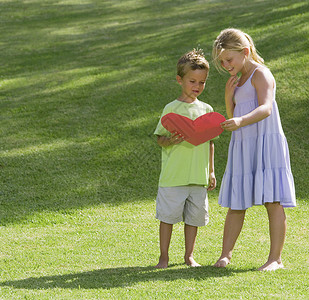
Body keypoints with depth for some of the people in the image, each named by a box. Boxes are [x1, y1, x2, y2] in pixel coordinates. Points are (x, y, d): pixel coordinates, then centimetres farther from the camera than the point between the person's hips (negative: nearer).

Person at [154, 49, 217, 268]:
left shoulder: (207, 110, 10)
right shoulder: (172, 109, -3)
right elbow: (160, 138, -1)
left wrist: (211, 171, 15)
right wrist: (171, 140, -23)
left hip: (198, 176, 4)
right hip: (174, 175, -4)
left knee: (194, 216, 8)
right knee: (168, 215, -1)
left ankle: (189, 255, 21)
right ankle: (164, 256, 10)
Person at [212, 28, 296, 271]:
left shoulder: (260, 74, -7)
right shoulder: (239, 80, 19)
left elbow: (266, 108, -23)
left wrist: (241, 121, -41)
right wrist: (229, 97, 4)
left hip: (265, 141, -8)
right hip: (242, 146, 8)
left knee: (273, 201, -7)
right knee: (235, 203, 8)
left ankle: (276, 258, -6)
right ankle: (226, 254, 13)